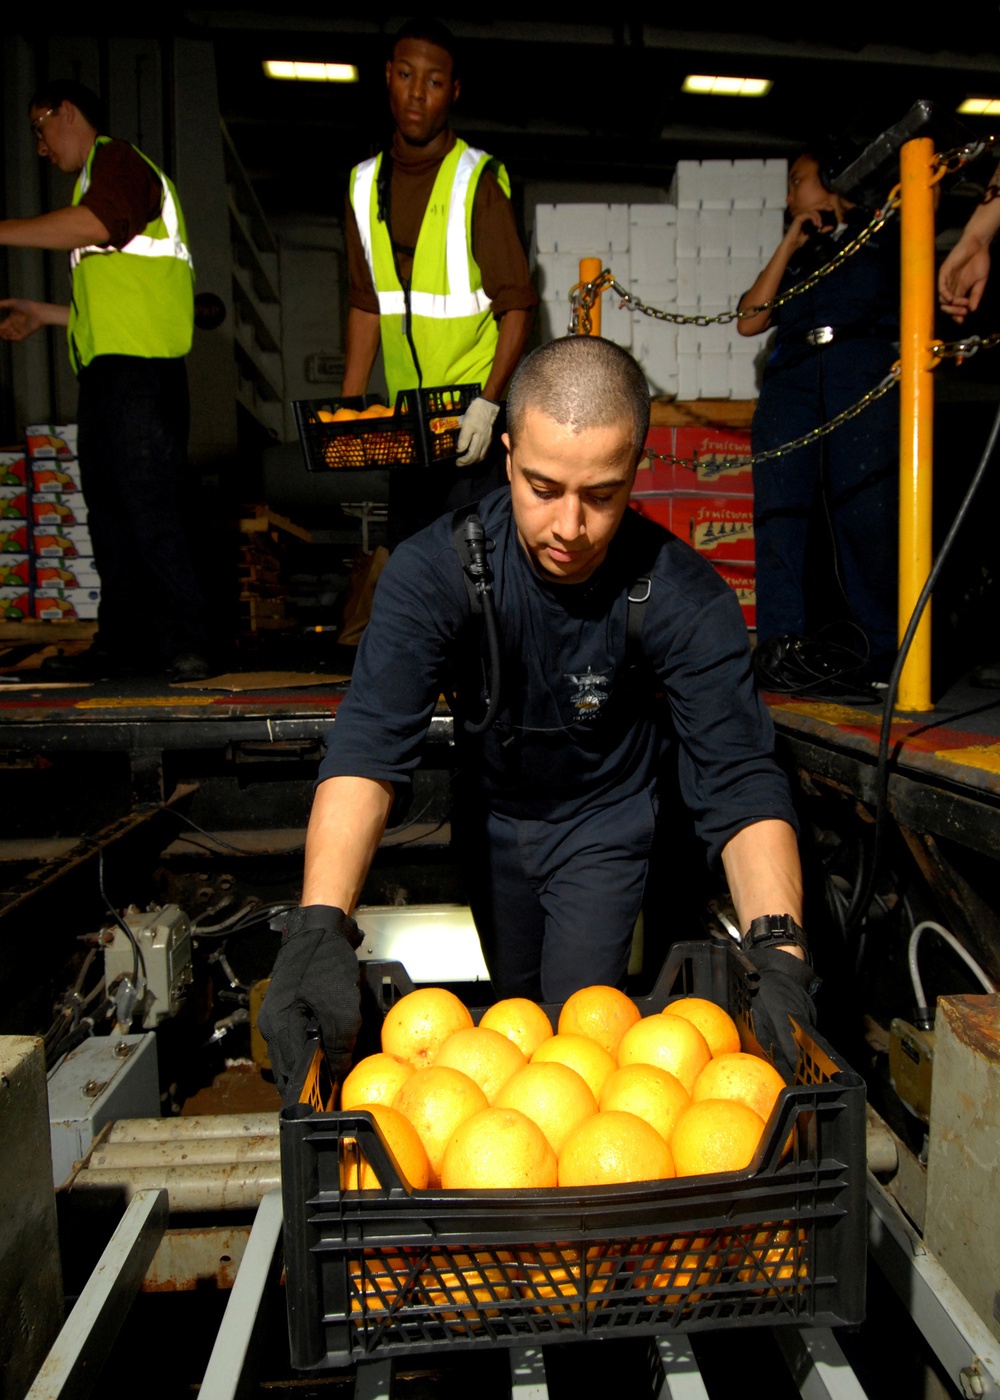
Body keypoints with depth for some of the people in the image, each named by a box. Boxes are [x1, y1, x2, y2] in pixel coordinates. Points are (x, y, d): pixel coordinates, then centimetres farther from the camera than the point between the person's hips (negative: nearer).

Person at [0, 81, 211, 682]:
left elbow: (96, 223, -21)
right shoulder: (101, 175, 32)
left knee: (151, 508, -14)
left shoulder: (115, 158, 2)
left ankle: (184, 643, -11)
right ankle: (122, 642, 11)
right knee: (109, 509, 7)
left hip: (138, 364, -10)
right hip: (109, 367, 10)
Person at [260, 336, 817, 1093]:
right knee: (513, 1008, 21)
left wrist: (780, 953, -51)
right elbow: (369, 747, -40)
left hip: (605, 821, -2)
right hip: (492, 811, 2)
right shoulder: (435, 568, -31)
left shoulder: (686, 598, -30)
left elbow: (741, 781, -35)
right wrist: (319, 928, -54)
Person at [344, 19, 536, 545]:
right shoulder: (365, 183, 9)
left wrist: (488, 404, -20)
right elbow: (366, 303, 14)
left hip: (473, 410, -5)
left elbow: (517, 305, -9)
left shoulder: (478, 180, -7)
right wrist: (347, 407, 8)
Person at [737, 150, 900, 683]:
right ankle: (779, 643, -13)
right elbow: (749, 321, 15)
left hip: (867, 373, -3)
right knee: (778, 503, -11)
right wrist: (788, 246, 15)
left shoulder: (886, 235, 21)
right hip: (792, 375, 4)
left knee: (866, 509, -12)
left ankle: (886, 653, -6)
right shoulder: (794, 257, 30)